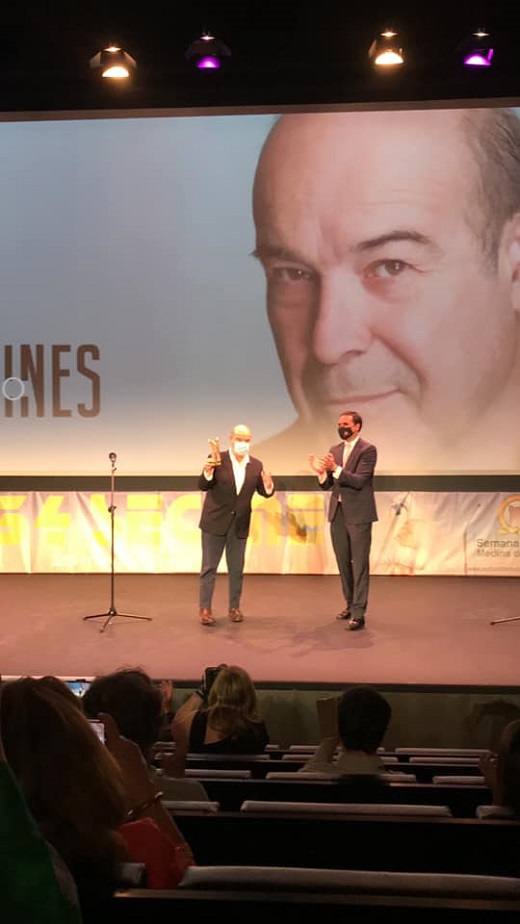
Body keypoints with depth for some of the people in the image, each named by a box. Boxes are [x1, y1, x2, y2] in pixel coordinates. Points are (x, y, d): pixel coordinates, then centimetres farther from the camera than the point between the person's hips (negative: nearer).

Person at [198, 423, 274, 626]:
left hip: (239, 525, 3)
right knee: (209, 567, 1)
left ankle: (234, 607, 21)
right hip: (215, 522, -3)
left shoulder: (256, 465, 1)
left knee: (236, 569, 11)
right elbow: (203, 486, -14)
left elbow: (264, 492, 3)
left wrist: (268, 486, -20)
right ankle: (205, 609, 6)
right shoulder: (217, 460, -9)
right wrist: (208, 471, -34)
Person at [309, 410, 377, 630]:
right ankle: (350, 604, 26)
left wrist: (335, 468, -28)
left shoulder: (367, 450, -8)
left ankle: (358, 613, -8)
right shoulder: (334, 450, 12)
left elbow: (359, 481, -18)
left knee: (359, 564, -6)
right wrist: (321, 471, -12)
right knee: (343, 562, 13)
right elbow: (327, 485, 9)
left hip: (358, 514, -7)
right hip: (337, 513, 7)